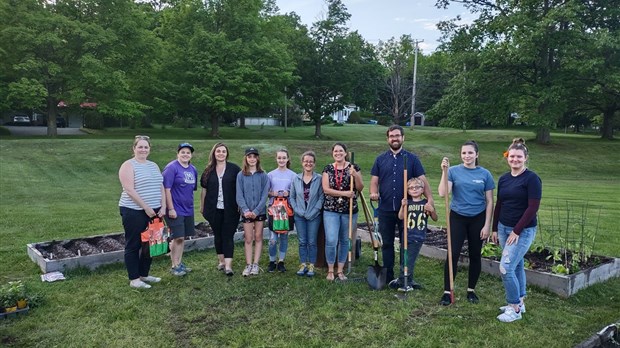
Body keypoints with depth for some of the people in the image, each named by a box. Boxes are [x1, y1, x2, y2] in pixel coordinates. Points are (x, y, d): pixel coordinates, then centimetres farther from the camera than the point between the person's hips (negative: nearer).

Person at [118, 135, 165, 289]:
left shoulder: (153, 165, 13)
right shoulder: (128, 165, -8)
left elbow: (161, 187, 12)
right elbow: (130, 190, -17)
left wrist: (163, 207, 0)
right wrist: (146, 207, -17)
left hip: (154, 211, 7)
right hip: (134, 211, -7)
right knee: (133, 245, 3)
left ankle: (144, 274, 26)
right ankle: (134, 279, 11)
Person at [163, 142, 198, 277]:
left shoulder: (193, 169, 9)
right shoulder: (171, 168, -12)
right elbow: (166, 189, -16)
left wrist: (191, 204, 15)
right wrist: (171, 209, -18)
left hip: (188, 209, 7)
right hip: (175, 209, -7)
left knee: (183, 237, 13)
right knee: (178, 237, -5)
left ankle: (180, 263, 24)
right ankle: (174, 266, 8)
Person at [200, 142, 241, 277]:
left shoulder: (234, 169, -2)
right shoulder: (208, 170, 8)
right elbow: (204, 189, 13)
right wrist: (202, 206, 12)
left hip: (230, 210, -3)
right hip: (214, 210, 3)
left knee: (228, 236, -4)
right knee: (218, 235, 13)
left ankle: (228, 265, -6)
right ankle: (221, 261, 27)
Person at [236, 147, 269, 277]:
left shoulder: (263, 175, -2)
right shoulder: (241, 175, -1)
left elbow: (264, 195, -7)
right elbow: (239, 195, -4)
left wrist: (256, 211, -15)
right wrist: (245, 210, -16)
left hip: (260, 211, 0)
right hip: (246, 212, 0)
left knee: (258, 237, 7)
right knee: (248, 239, 5)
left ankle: (255, 264, 13)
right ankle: (248, 265, 10)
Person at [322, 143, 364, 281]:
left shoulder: (353, 167, 2)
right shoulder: (328, 169, 2)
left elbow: (360, 188, 0)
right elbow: (326, 189, -8)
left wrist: (355, 175, -16)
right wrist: (344, 193, -17)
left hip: (349, 210, 1)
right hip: (331, 210, -1)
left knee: (345, 241, 10)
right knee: (331, 241, -8)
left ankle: (340, 270, 23)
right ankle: (330, 270, 10)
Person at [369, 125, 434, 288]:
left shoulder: (412, 158, 2)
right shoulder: (380, 159, 7)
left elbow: (422, 180, -3)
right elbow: (374, 180, 5)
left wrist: (430, 199, -17)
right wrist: (374, 192, -17)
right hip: (385, 210, 2)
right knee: (387, 244, 8)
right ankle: (389, 277, 19)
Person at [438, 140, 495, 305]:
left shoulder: (485, 174, -1)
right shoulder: (454, 171, -5)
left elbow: (489, 202, 1)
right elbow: (443, 193, -17)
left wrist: (487, 225, -4)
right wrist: (444, 171, -24)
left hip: (478, 219, 2)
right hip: (457, 218, -1)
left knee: (475, 255, 11)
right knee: (453, 254, -4)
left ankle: (471, 290, 27)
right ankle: (447, 291, 6)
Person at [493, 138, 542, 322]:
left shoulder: (532, 178, -12)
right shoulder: (503, 179, 7)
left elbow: (533, 207, -16)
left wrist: (517, 231, -16)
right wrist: (495, 228, 13)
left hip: (523, 230, -6)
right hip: (504, 228, 6)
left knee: (506, 268, -10)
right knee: (516, 265, 16)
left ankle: (515, 309, 5)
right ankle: (519, 302, 29)